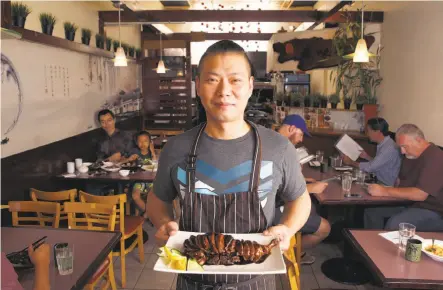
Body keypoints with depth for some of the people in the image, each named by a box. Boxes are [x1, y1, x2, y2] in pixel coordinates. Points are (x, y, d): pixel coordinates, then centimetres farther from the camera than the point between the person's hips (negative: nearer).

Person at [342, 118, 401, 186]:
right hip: (379, 181, 8)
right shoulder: (383, 144, 6)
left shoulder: (389, 148, -24)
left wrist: (351, 162, -10)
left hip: (386, 186, -8)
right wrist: (367, 157, 5)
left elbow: (370, 167, -22)